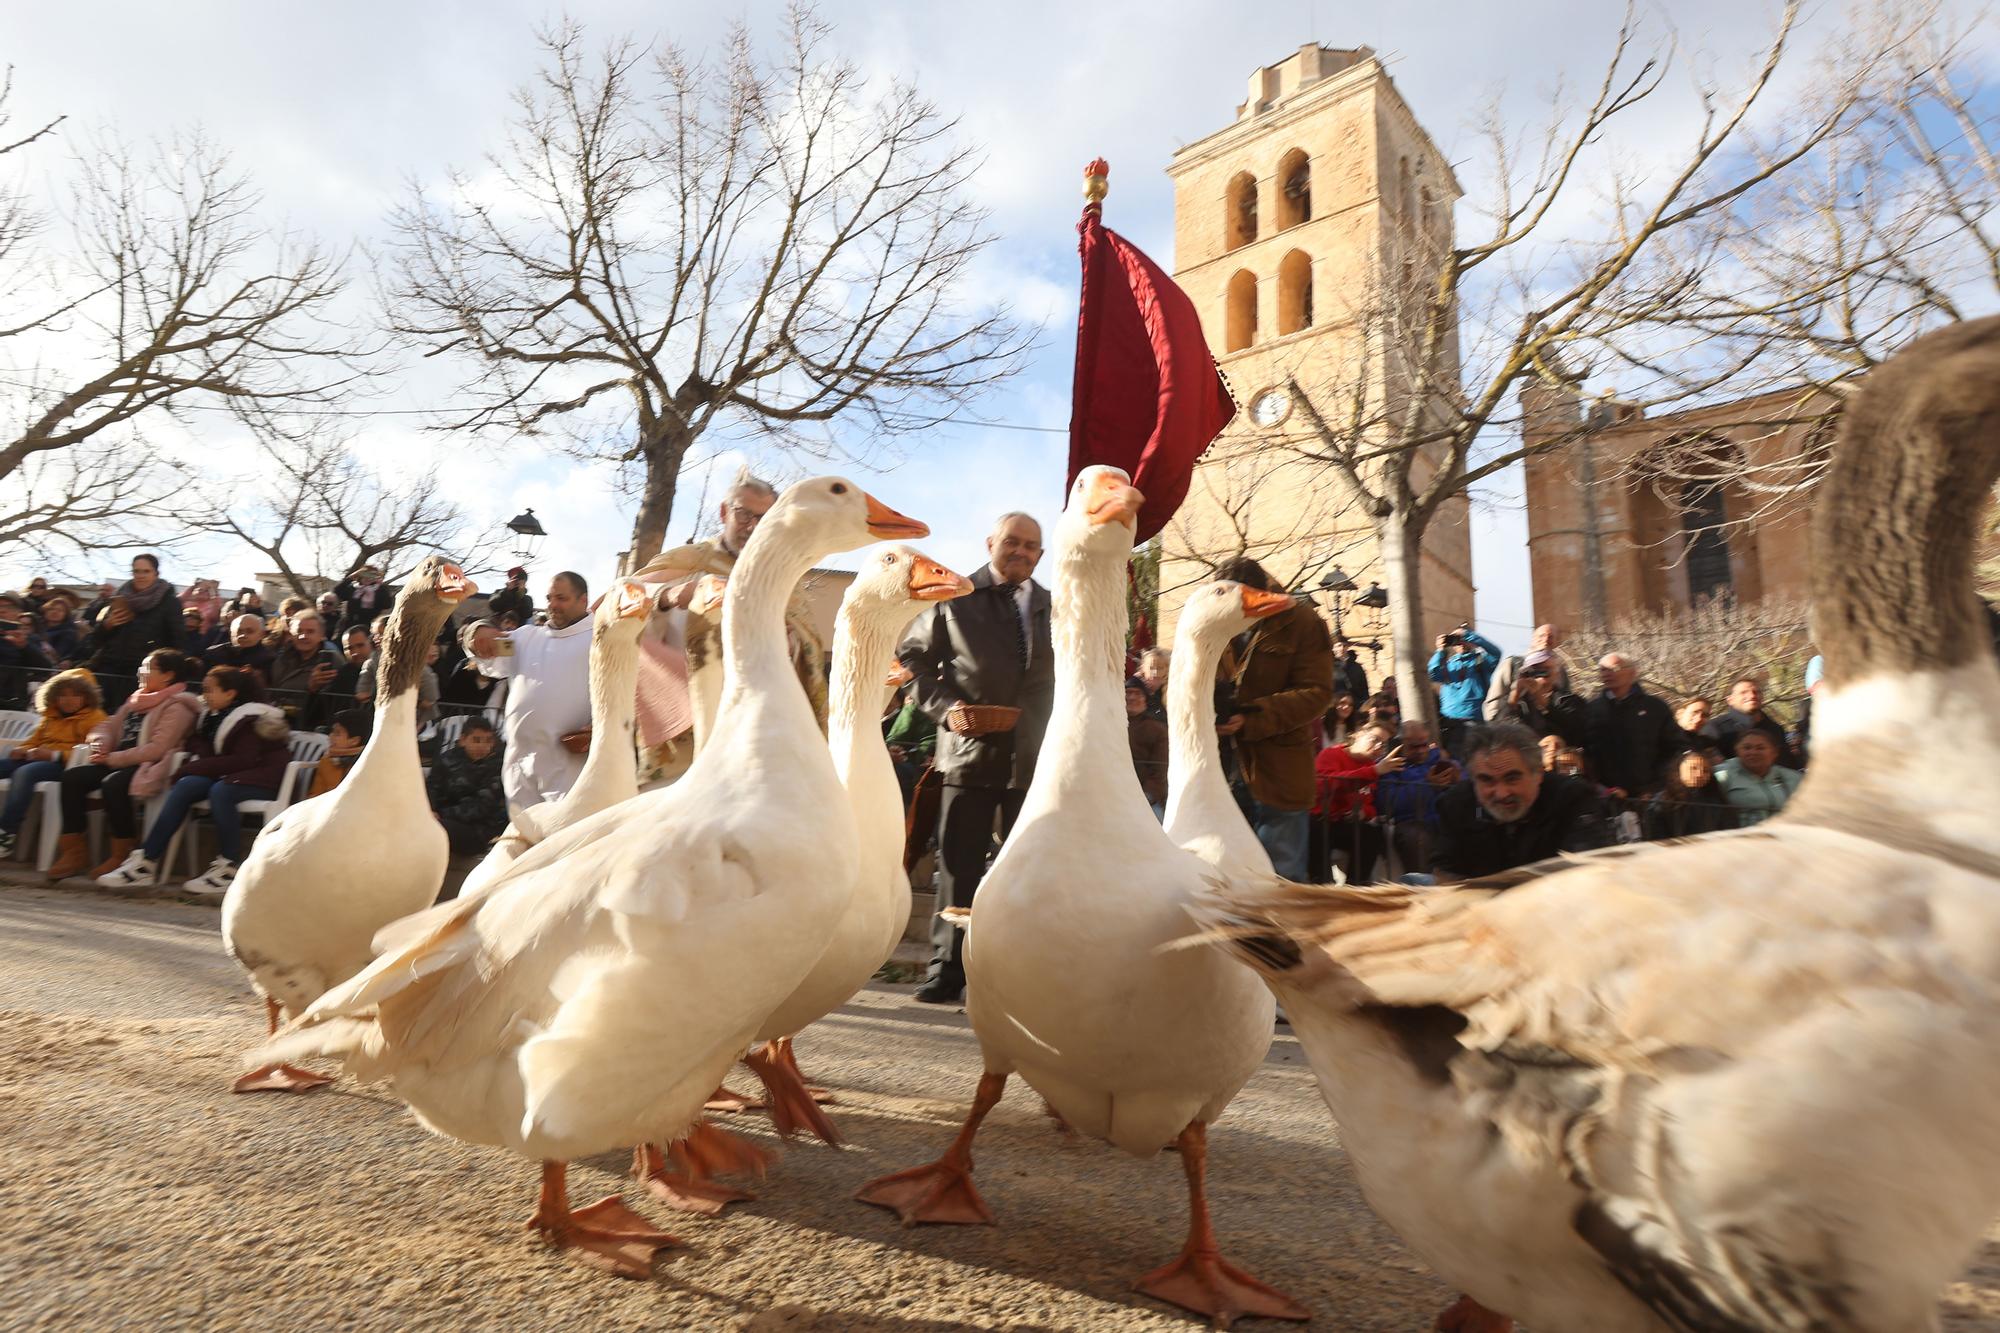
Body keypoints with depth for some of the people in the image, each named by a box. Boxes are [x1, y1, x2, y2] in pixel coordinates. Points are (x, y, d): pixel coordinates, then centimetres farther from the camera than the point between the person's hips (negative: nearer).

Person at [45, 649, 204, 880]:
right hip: (120, 763, 9)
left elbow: (156, 749, -18)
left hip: (148, 768, -9)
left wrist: (113, 758, -16)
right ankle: (74, 851, -7)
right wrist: (100, 742, 1)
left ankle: (121, 855, -18)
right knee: (72, 777, -10)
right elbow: (110, 725, 23)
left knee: (112, 785, -33)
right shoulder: (136, 699, 19)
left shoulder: (176, 707, -9)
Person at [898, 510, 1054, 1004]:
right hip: (969, 751, -2)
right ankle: (947, 969, 12)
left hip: (1034, 757, 2)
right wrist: (945, 707, -7)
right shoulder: (954, 598, 4)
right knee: (958, 866, 2)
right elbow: (913, 658, 6)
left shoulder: (1053, 607, 12)